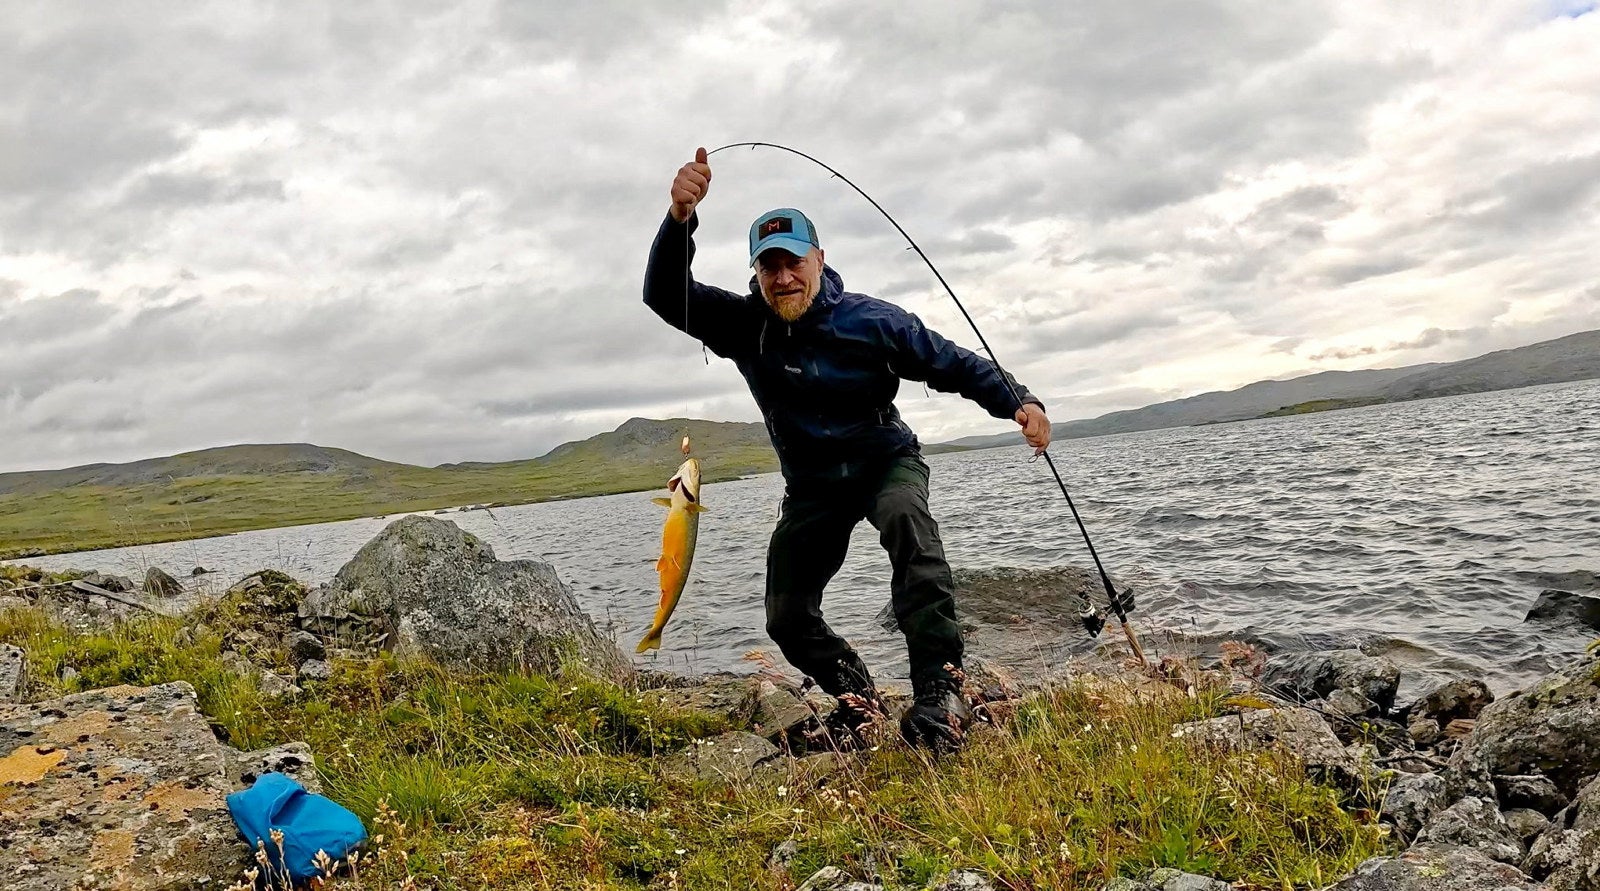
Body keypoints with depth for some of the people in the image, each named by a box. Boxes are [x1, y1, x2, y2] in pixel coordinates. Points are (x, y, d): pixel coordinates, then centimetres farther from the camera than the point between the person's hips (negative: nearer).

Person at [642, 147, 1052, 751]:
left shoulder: (872, 322, -16)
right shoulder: (744, 326, -12)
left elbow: (956, 365, -10)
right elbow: (665, 294, -24)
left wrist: (1018, 401, -27)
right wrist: (680, 217, -42)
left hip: (885, 460, -3)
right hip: (810, 487, 4)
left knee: (906, 518, -39)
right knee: (787, 618, 0)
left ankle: (940, 687, -40)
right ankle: (857, 696, 26)